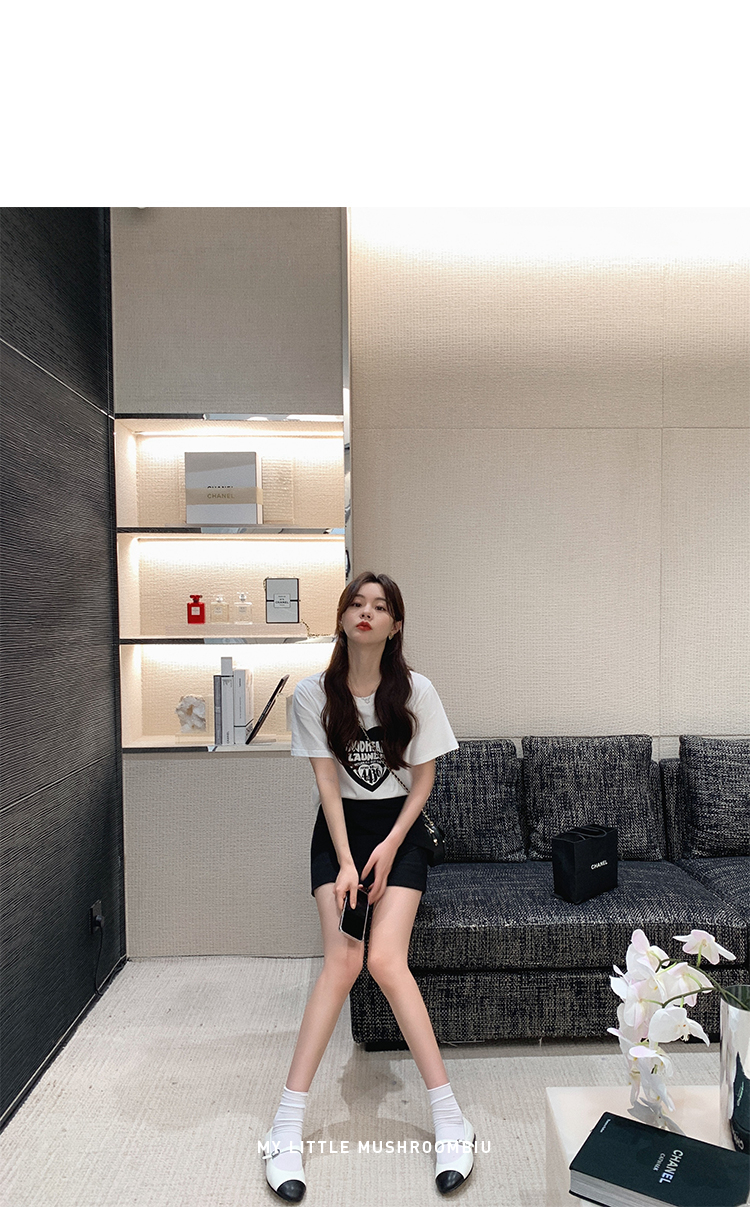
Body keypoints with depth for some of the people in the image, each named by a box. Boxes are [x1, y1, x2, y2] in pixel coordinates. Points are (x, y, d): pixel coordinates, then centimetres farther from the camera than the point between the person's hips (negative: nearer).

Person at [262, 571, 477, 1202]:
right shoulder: (313, 693, -7)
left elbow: (425, 777, -2)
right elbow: (327, 781, -8)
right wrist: (345, 864, -13)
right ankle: (289, 1124, -1)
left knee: (385, 958, -15)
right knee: (343, 959, -14)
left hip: (399, 829, 0)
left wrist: (390, 847, -10)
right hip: (340, 828, 1)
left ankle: (449, 1117, 0)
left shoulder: (416, 691, -8)